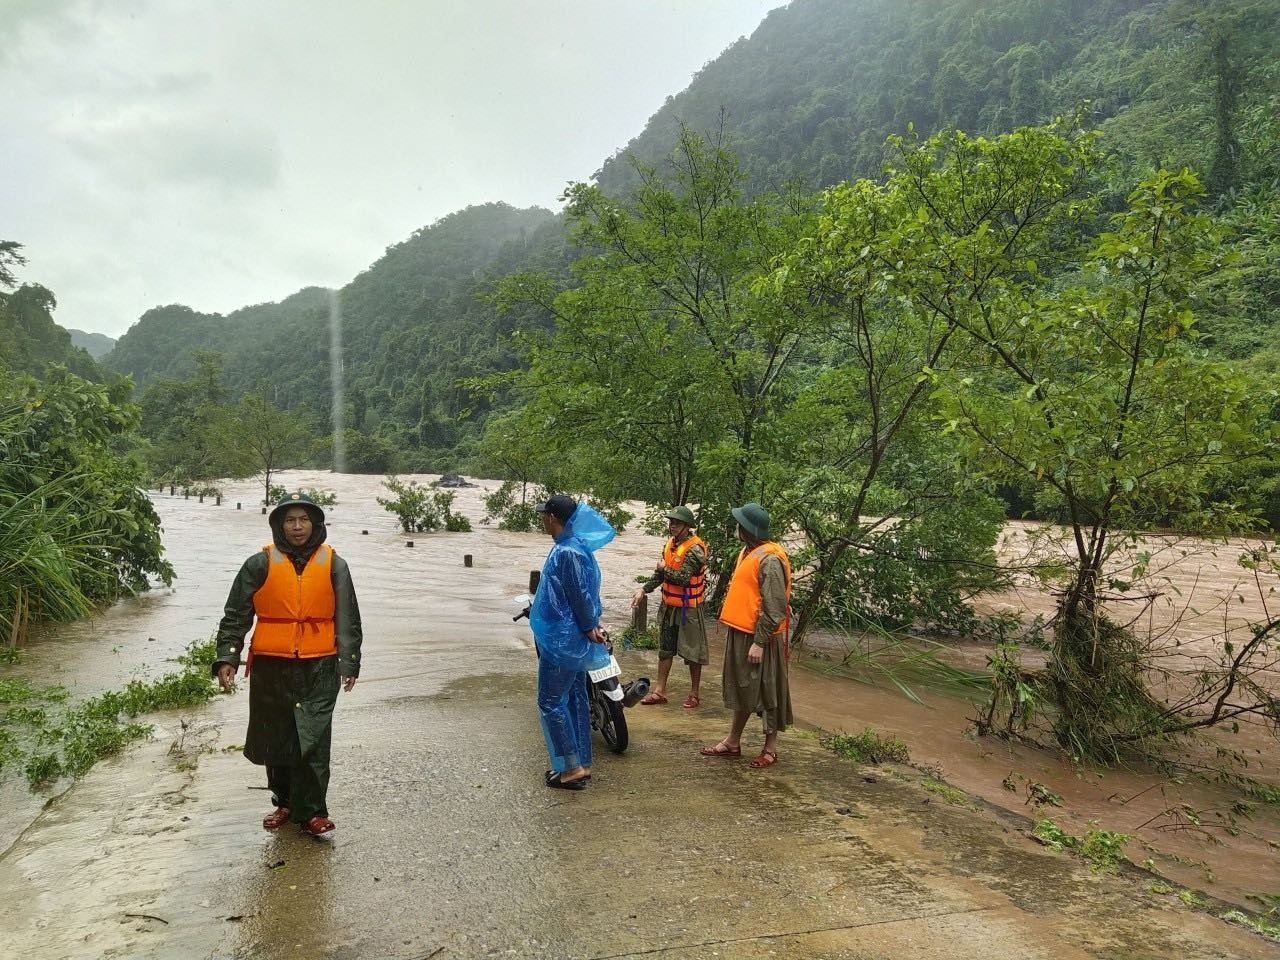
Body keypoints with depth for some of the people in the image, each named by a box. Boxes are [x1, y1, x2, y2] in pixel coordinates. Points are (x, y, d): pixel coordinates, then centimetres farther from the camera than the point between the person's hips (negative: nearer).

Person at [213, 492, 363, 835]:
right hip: (270, 668, 1)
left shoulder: (333, 565, 4)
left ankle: (311, 811, 5)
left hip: (318, 669, -1)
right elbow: (236, 615, 4)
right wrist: (226, 658, -5)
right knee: (275, 740, 12)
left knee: (313, 742, -6)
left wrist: (349, 662, -2)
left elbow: (347, 619, 5)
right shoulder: (260, 564, 2)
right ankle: (284, 802, 32)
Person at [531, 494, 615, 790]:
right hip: (572, 639, 10)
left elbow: (581, 595, -21)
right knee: (575, 700, 14)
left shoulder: (566, 551, -22)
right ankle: (582, 764, 22)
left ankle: (572, 767, 4)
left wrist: (589, 628, -11)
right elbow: (585, 592, 14)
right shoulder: (573, 545, 10)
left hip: (563, 640, -10)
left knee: (551, 702, -1)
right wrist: (591, 624, 12)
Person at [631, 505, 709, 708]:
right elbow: (660, 574, 10)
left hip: (689, 608, -8)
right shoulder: (670, 543, 6)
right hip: (669, 605, 8)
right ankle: (659, 691, 23)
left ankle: (695, 694, 18)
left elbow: (683, 578, -28)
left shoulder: (694, 549, -20)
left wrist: (665, 569, -11)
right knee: (665, 649, 14)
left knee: (692, 651, 5)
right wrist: (643, 589, -1)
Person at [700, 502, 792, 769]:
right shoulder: (748, 552, 10)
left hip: (759, 637, -9)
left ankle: (770, 748, 16)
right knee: (741, 688, 17)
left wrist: (759, 642, -22)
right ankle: (733, 742, 27)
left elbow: (774, 607, -21)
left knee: (766, 692, 3)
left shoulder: (769, 560, -19)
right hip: (740, 633, 9)